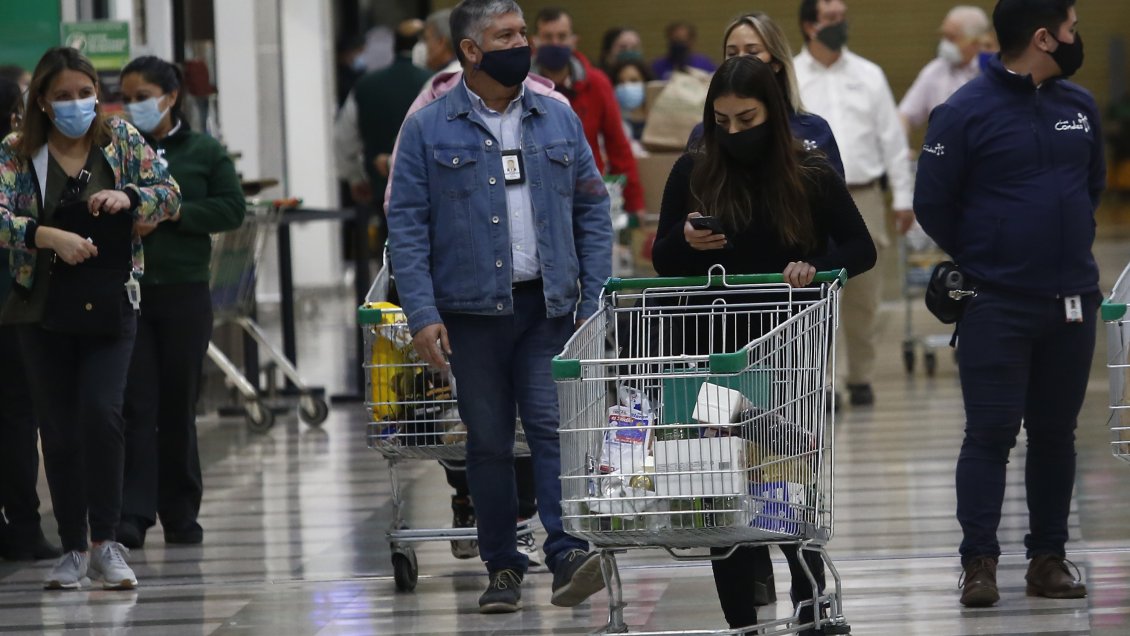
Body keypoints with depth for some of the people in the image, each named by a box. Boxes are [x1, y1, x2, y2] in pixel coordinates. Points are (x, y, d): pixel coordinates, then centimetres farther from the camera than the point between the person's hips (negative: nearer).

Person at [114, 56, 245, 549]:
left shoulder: (205, 152, 5)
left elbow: (231, 209, -2)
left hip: (184, 291, 0)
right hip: (126, 291, 0)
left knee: (179, 405, 8)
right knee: (135, 404, -8)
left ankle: (181, 514, 17)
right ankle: (131, 514, -11)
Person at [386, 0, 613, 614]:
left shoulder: (559, 120, 9)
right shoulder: (429, 129, 0)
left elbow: (592, 211, 10)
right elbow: (406, 225, -2)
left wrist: (594, 300, 2)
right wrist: (422, 314, -11)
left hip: (549, 305, 1)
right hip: (472, 309, -1)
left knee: (553, 426, -11)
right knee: (488, 441, 6)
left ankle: (567, 553, -19)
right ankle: (502, 569, 13)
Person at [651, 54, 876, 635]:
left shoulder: (810, 175, -3)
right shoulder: (693, 173, 0)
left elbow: (861, 249, 2)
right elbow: (663, 262, 6)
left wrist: (816, 267, -18)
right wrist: (686, 242, -17)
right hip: (716, 353, 1)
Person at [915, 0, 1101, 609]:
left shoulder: (1079, 106, 8)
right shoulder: (966, 112, -9)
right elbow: (931, 204, -3)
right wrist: (981, 262, 6)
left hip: (1072, 303, 5)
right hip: (996, 308, -5)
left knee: (1055, 434, 9)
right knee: (990, 434, -5)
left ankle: (1048, 559, 16)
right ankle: (979, 563, -1)